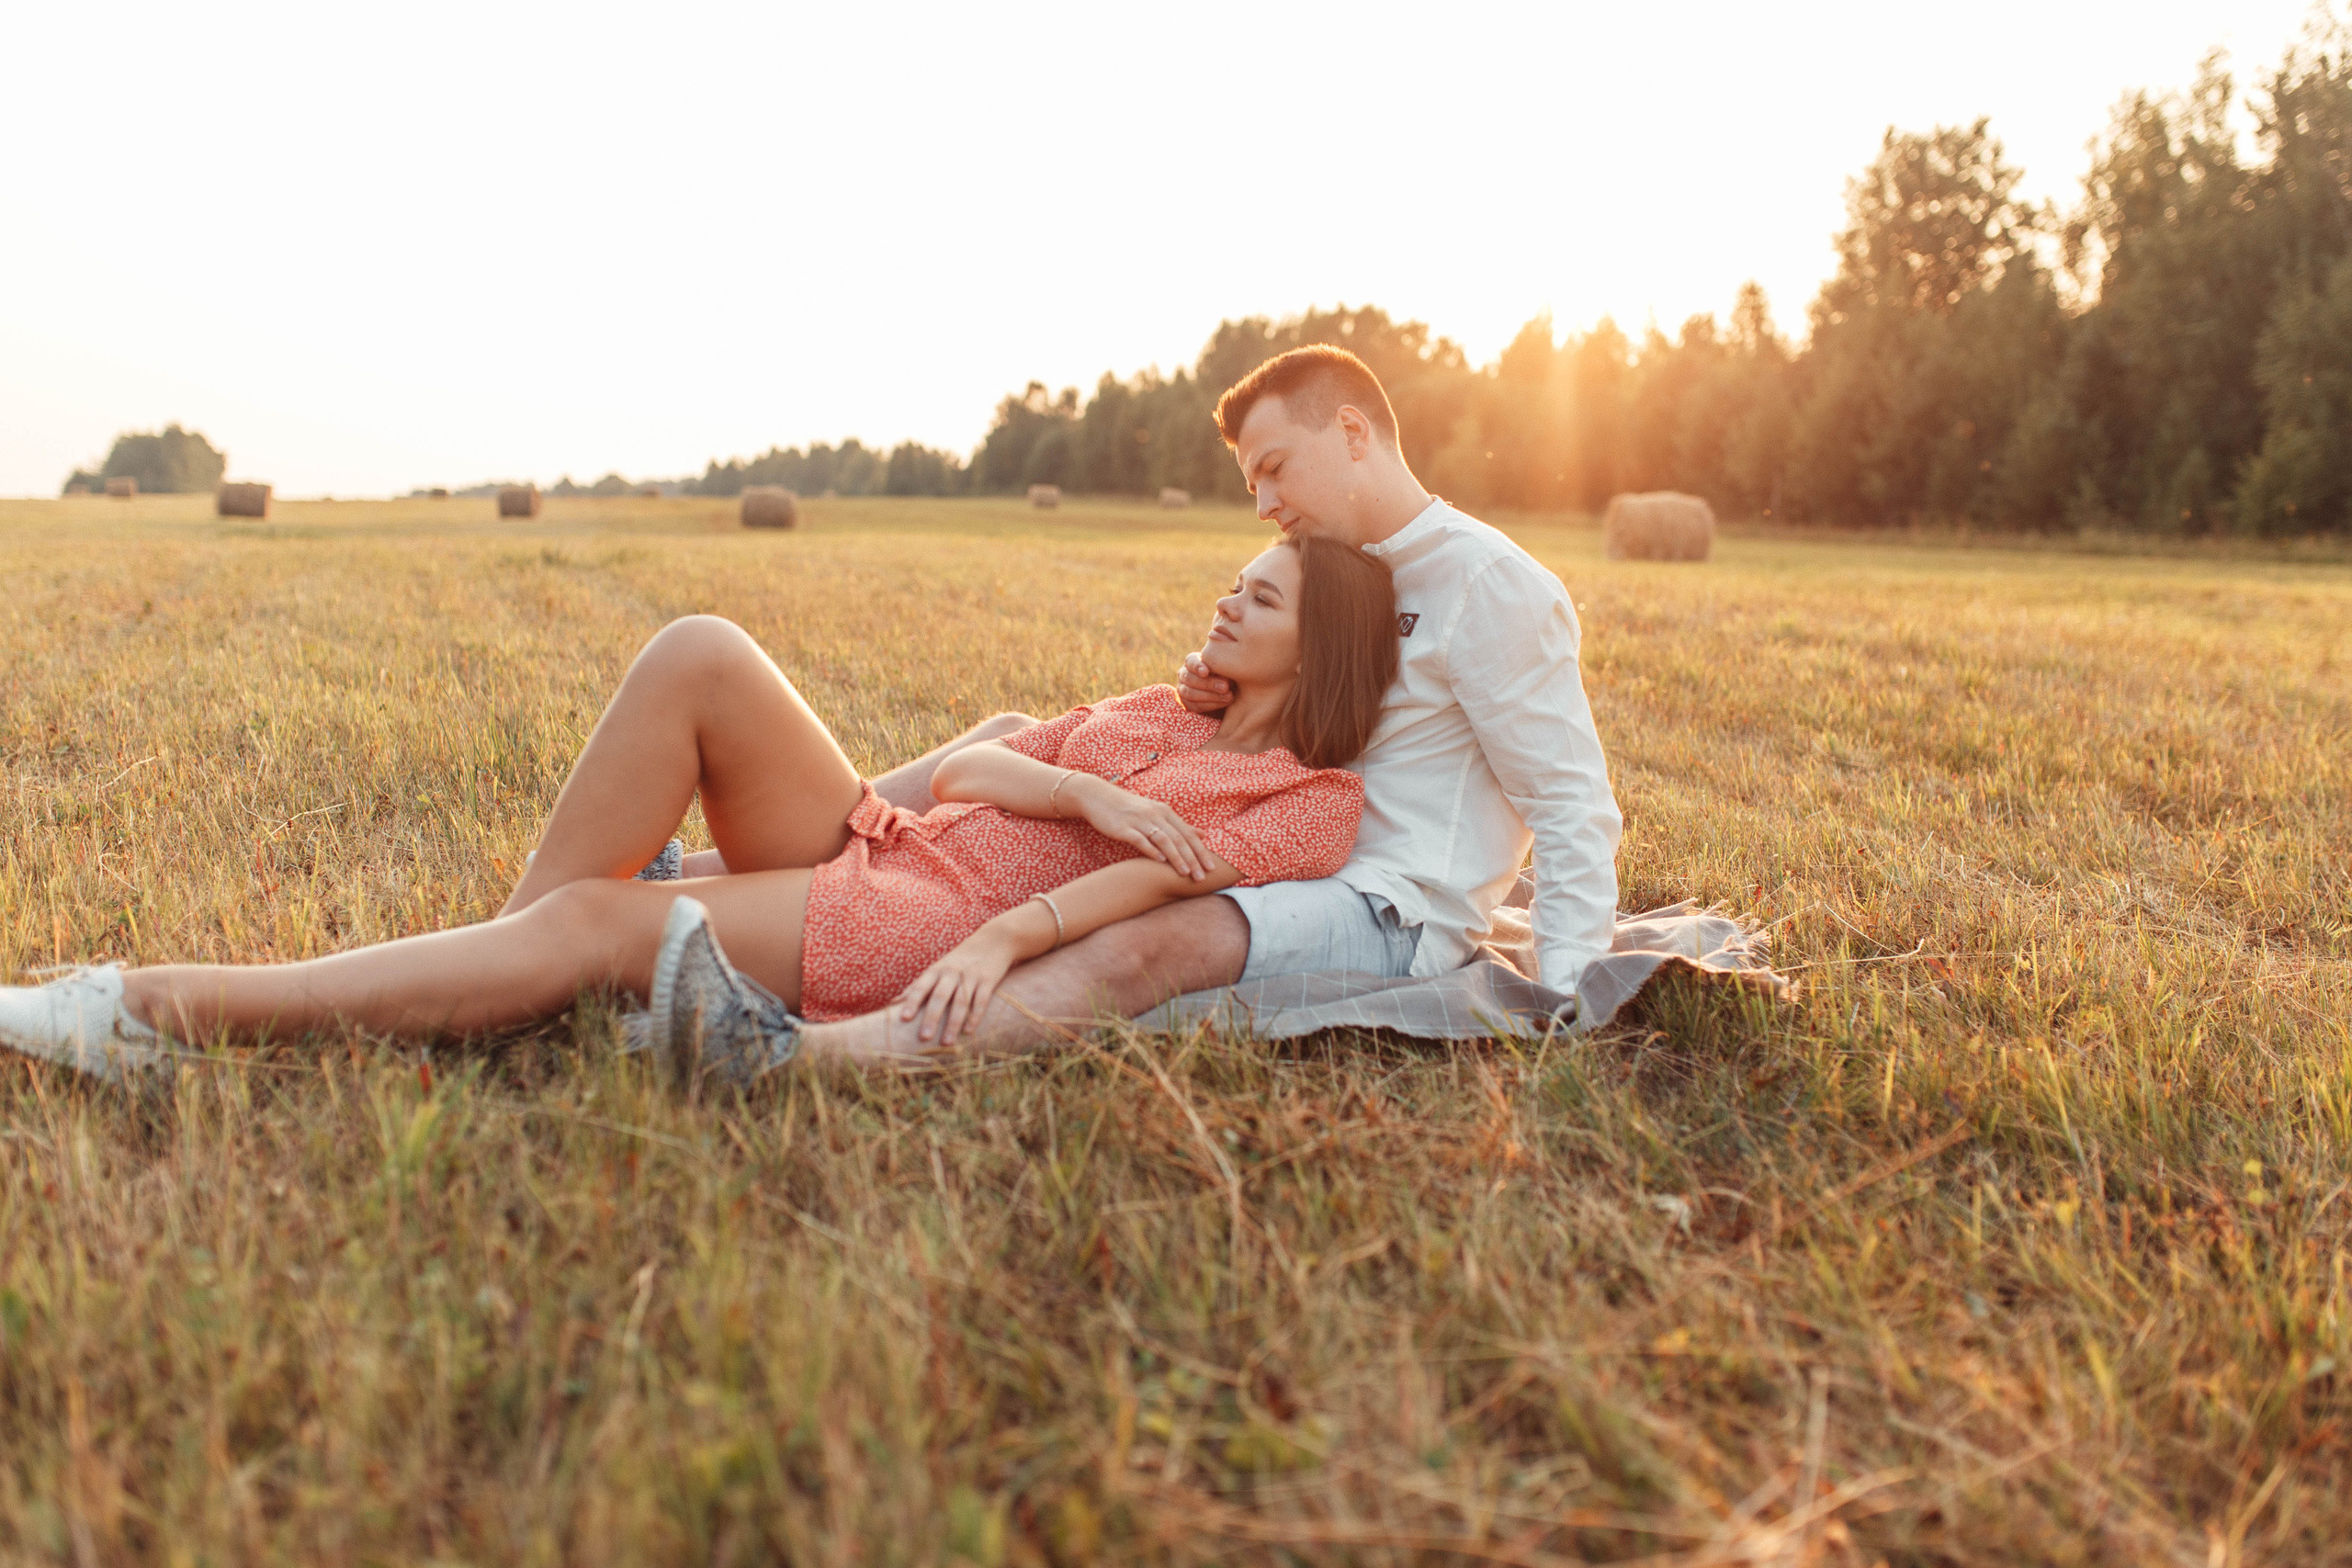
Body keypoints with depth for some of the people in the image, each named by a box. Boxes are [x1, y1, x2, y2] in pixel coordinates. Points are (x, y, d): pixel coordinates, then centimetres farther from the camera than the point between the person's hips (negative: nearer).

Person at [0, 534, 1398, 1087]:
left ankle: (172, 1011, -17)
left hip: (939, 934, -7)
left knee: (603, 928, -23)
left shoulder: (1315, 804, 4)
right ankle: (516, 952, -13)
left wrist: (1003, 937, -31)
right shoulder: (1159, 712, 26)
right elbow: (957, 770, 13)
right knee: (699, 654, -16)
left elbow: (1158, 876, -16)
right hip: (877, 843, 7)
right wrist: (1082, 793, -6)